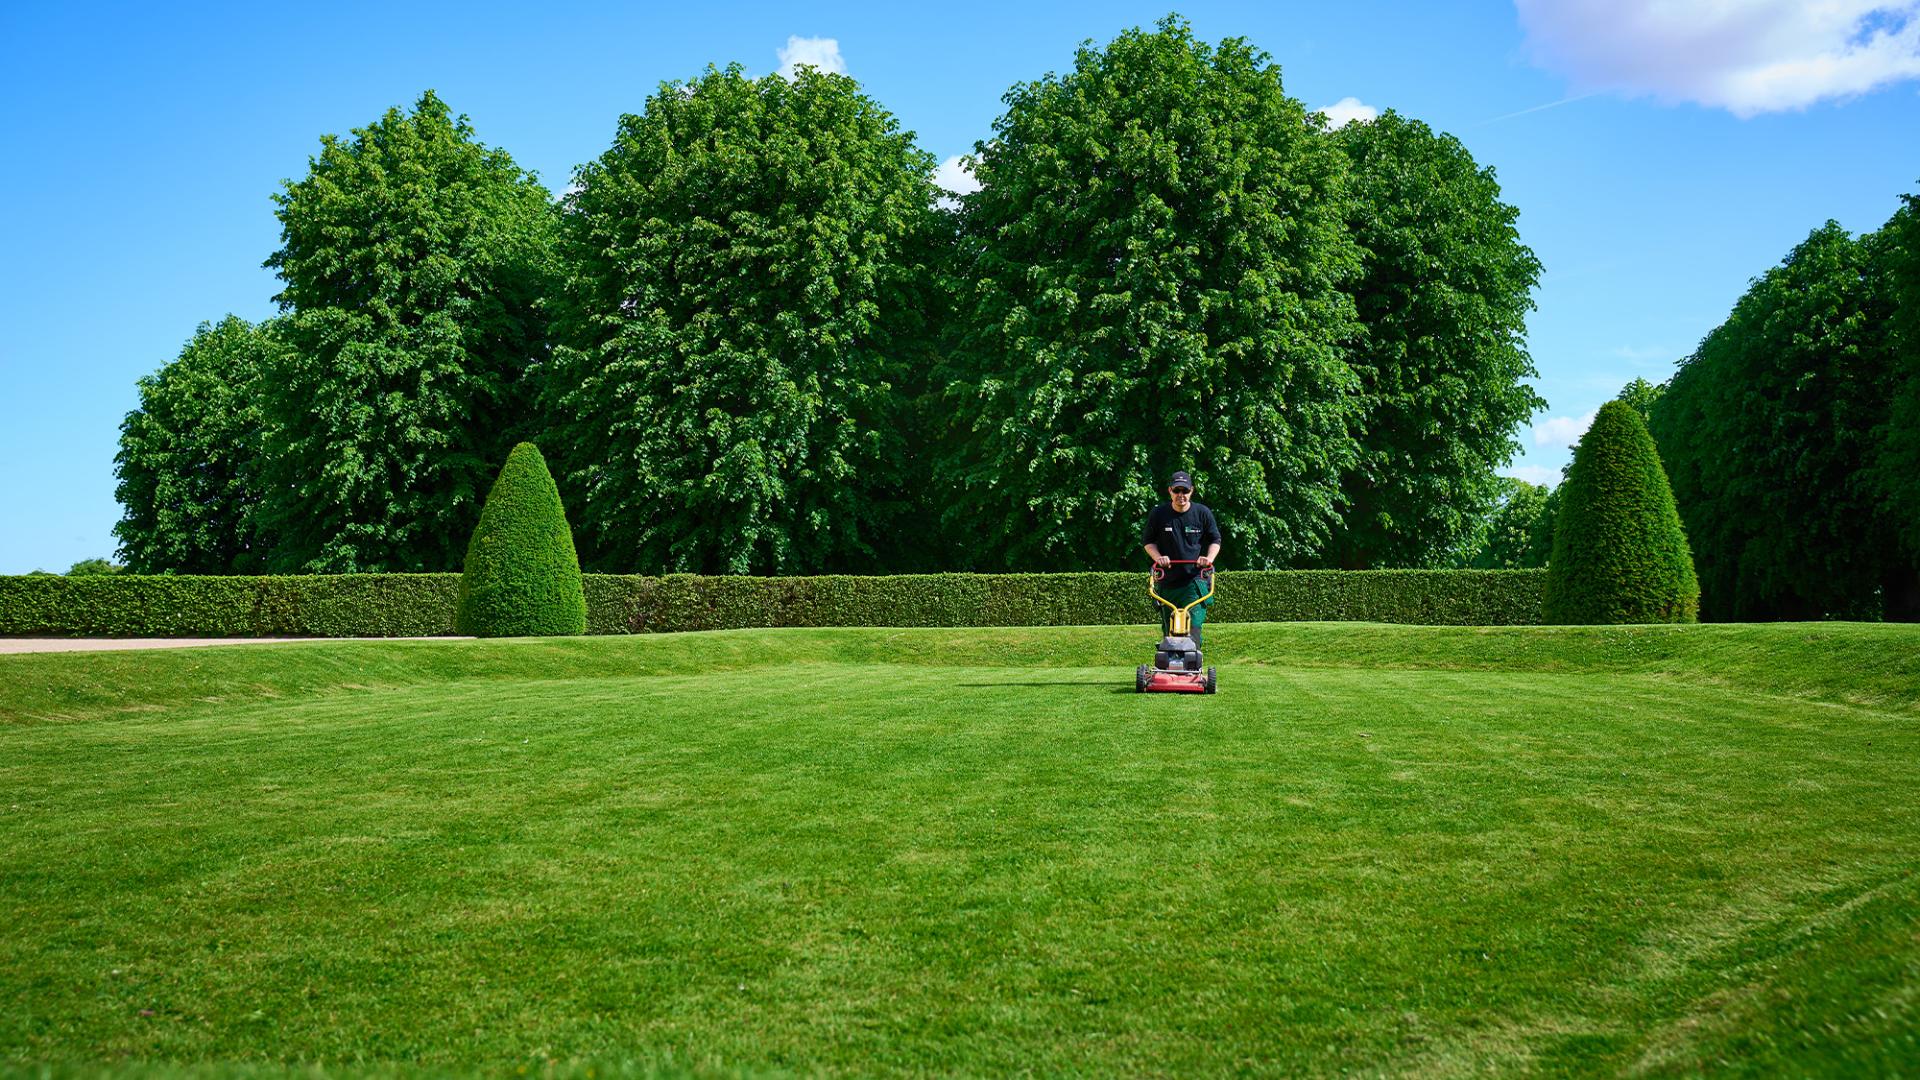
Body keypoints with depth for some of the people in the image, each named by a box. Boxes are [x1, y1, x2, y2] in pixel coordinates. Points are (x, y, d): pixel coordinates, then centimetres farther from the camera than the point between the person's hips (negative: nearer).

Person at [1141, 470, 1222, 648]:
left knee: (1193, 628, -16)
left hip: (1194, 580, -2)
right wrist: (1157, 557, -6)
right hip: (1168, 581, 2)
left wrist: (1209, 558, -6)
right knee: (1168, 631, 8)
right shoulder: (1157, 514, 0)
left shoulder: (1203, 513, 1)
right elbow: (1147, 540, 13)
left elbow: (1215, 540, 13)